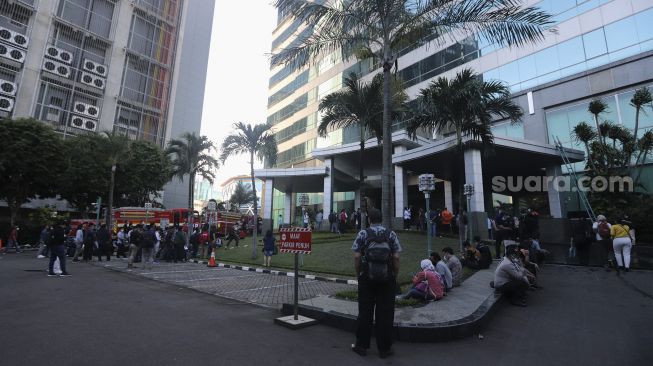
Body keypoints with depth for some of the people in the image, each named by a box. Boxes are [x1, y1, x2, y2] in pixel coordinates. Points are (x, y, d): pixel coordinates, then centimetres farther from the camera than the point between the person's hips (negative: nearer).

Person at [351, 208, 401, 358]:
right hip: (387, 279, 1)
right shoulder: (391, 234, 0)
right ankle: (384, 349, 19)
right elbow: (396, 257, -4)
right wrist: (395, 276, 5)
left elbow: (356, 256, -7)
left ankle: (361, 346, 22)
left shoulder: (363, 234, -4)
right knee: (385, 313, 9)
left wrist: (358, 274, 4)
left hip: (366, 278, 0)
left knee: (365, 312, 11)